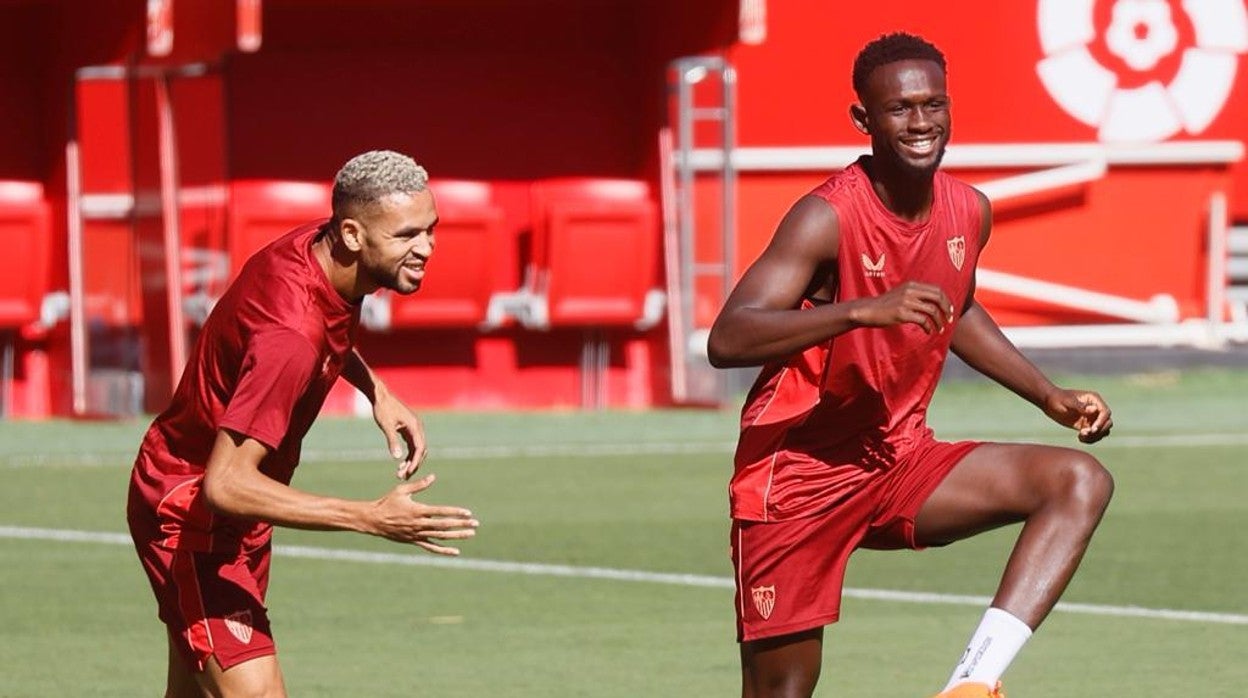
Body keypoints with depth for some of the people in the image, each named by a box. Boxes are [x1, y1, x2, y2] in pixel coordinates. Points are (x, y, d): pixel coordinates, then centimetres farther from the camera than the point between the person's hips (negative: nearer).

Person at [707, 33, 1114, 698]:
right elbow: (726, 339, -32)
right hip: (794, 474, -6)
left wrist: (1050, 397, 20)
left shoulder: (969, 211, 2)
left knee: (1081, 482, -12)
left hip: (900, 462, 6)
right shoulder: (829, 217, -20)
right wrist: (863, 310, -41)